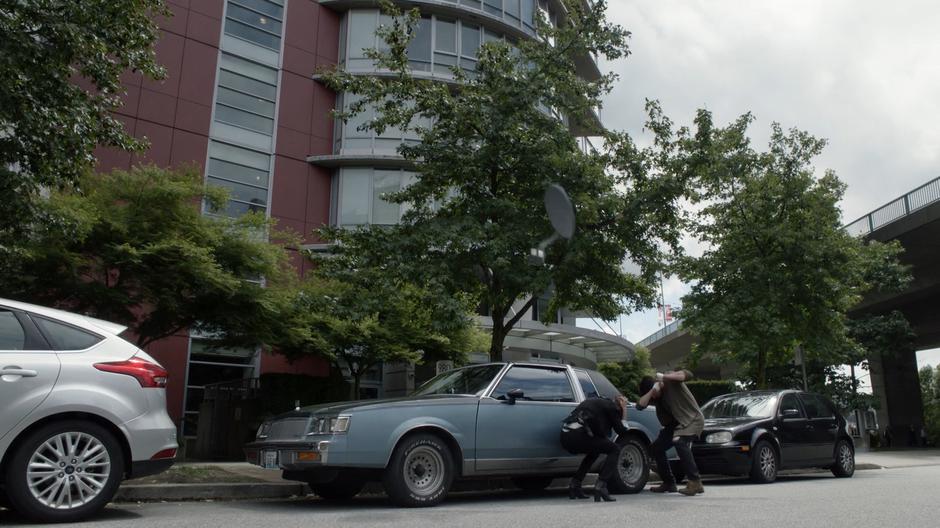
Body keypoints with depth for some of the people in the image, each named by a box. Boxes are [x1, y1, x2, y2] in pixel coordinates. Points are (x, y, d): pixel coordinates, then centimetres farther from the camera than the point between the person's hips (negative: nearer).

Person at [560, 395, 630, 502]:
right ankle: (600, 486, -8)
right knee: (615, 450, 5)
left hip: (565, 437, 9)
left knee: (594, 450, 34)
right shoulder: (611, 407, 7)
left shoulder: (598, 402, 30)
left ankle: (574, 485, 29)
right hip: (578, 435, -9)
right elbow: (620, 430, 11)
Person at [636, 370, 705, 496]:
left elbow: (688, 375, -35)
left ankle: (695, 482, -31)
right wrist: (652, 391, -25)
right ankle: (669, 483, 16)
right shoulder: (653, 395, -1)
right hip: (675, 423, 8)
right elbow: (640, 406, -14)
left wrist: (665, 376, -44)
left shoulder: (670, 381, -17)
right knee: (656, 448, 4)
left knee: (680, 442, -33)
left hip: (692, 419, -8)